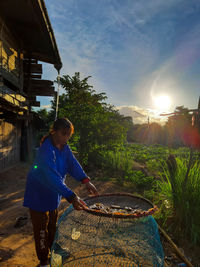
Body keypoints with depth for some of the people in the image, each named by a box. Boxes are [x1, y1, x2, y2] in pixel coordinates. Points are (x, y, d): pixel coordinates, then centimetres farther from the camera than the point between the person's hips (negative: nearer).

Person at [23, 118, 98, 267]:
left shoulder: (64, 146, -5)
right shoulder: (47, 149, -33)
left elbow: (73, 163, -15)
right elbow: (53, 177, -42)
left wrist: (85, 180, -29)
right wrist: (71, 197, -49)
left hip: (53, 193, 8)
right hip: (39, 193, -7)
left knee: (53, 225, 24)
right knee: (41, 227, 10)